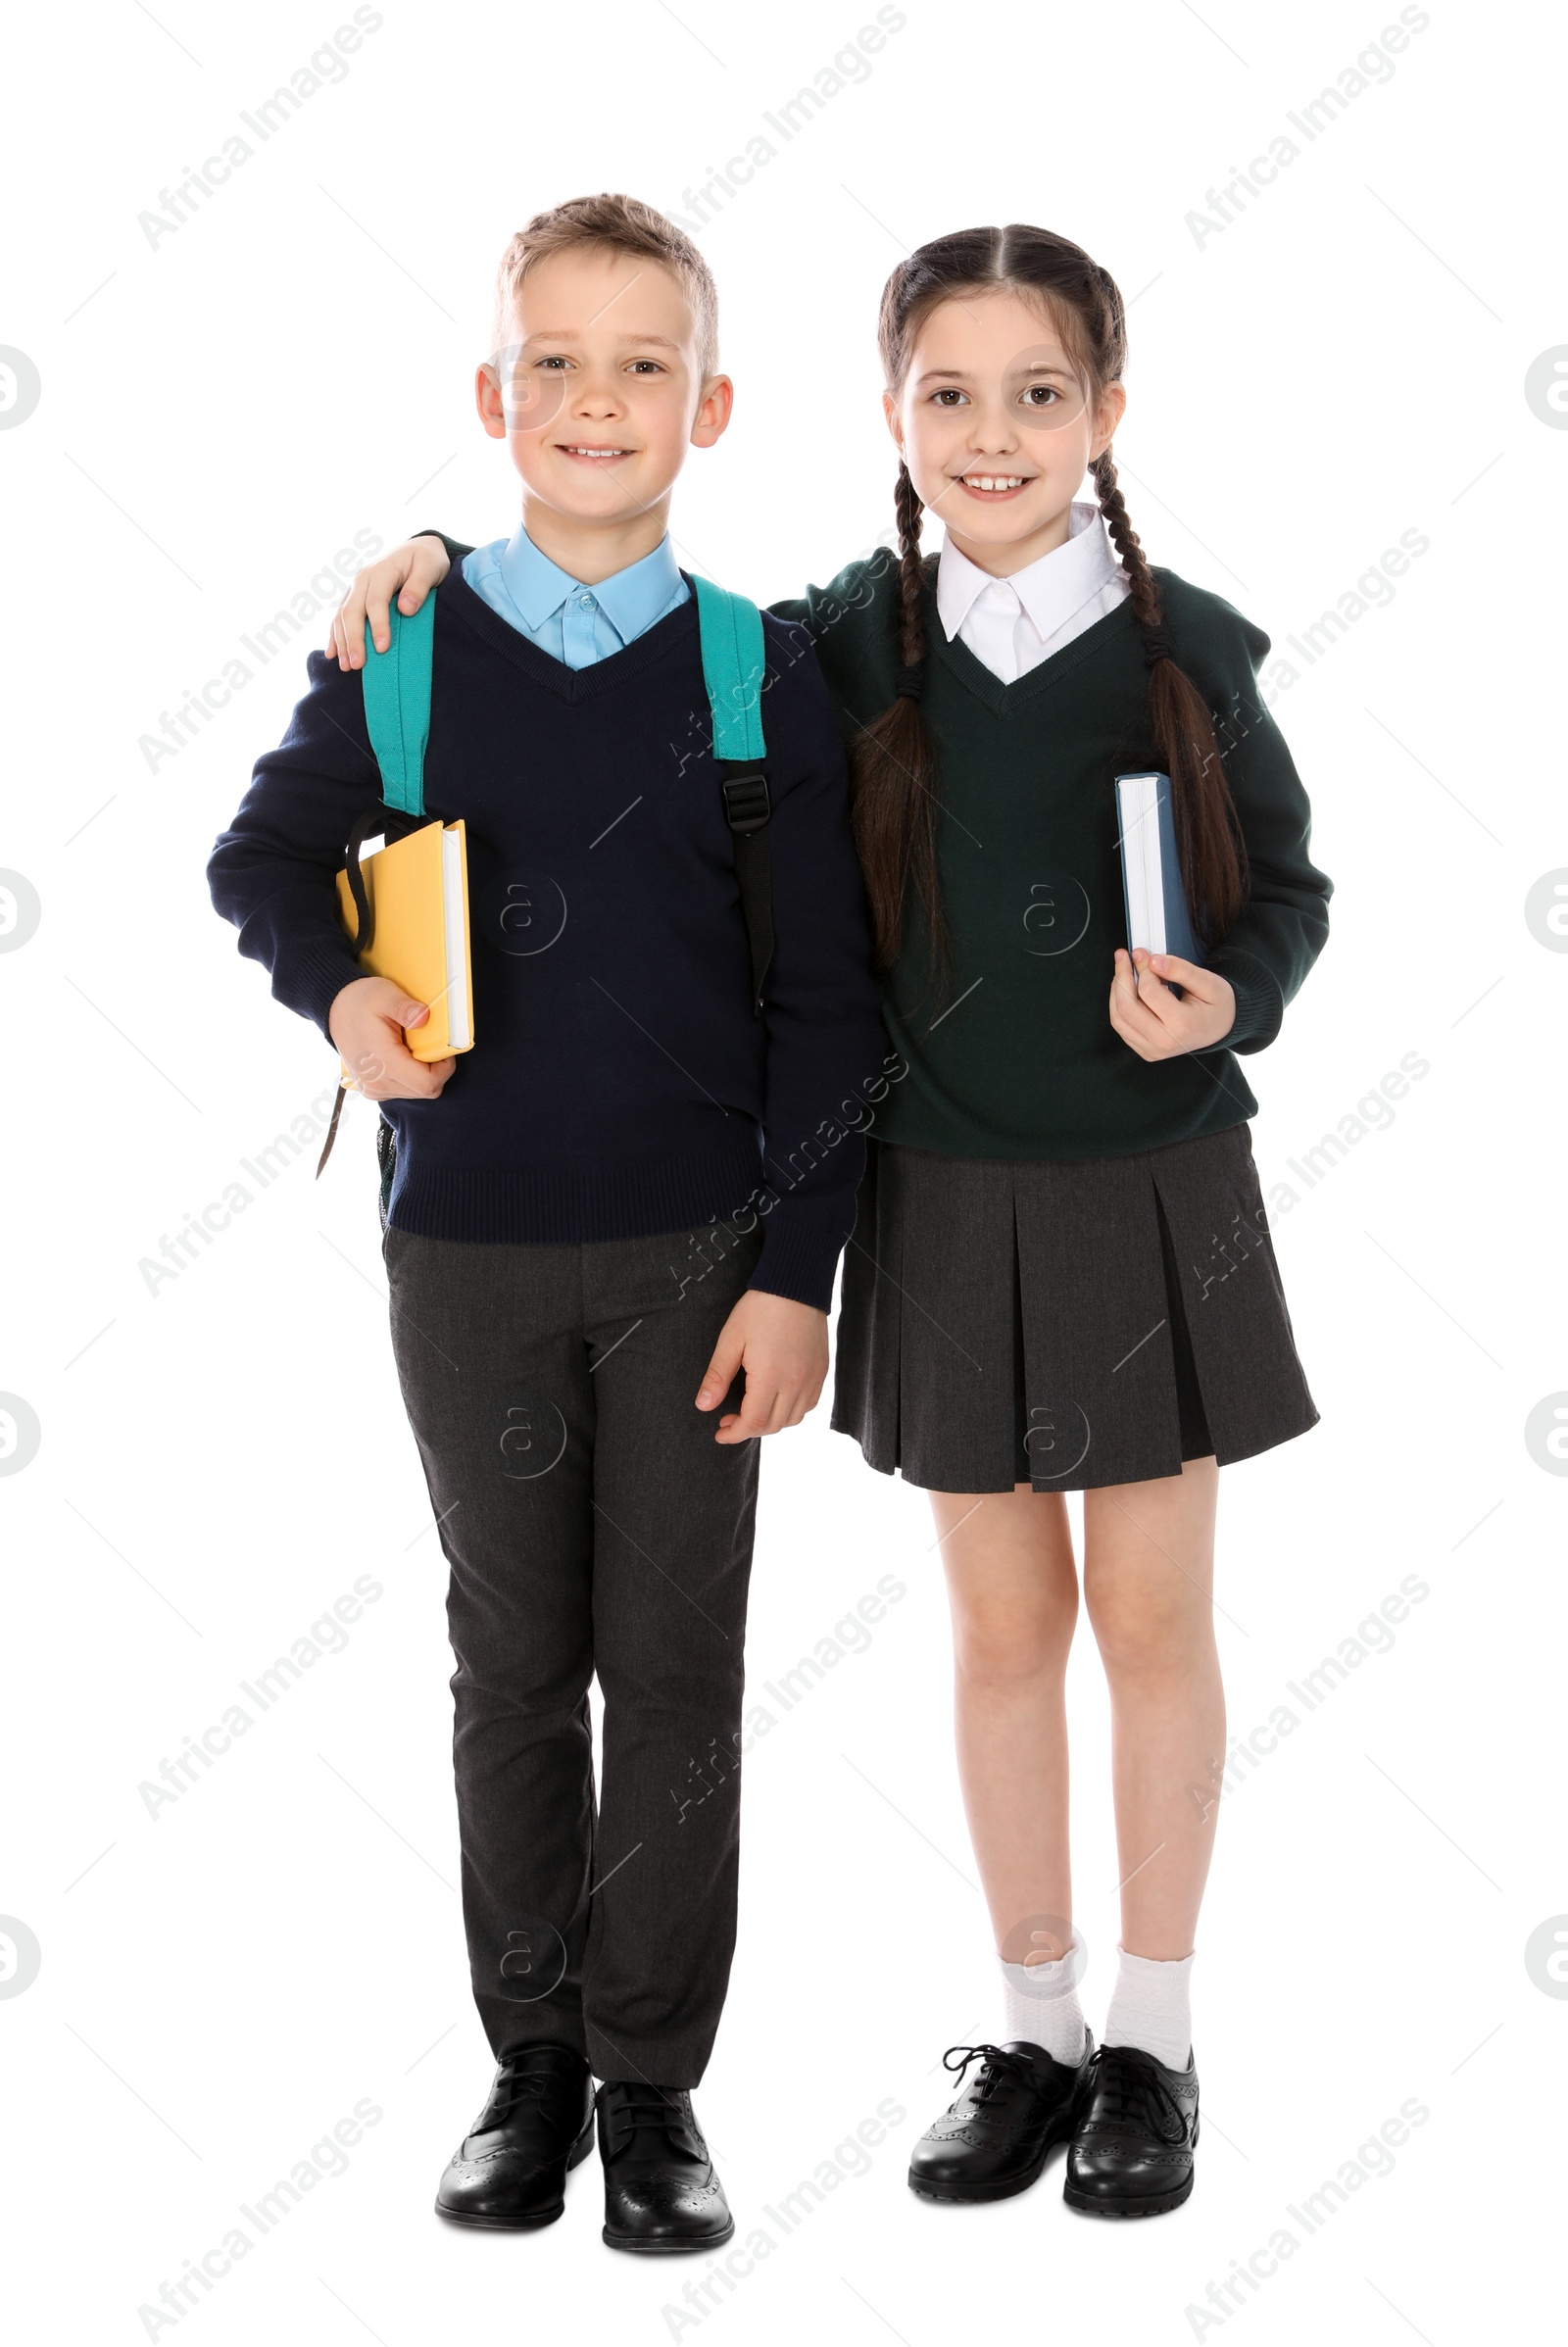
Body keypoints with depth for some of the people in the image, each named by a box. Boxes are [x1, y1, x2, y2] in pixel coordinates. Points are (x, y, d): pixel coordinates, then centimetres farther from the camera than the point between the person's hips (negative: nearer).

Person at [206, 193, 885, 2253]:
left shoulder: (764, 671, -3)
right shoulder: (398, 651, -1)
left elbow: (826, 1001, -2)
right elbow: (263, 851, 12)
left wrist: (795, 1269, -6)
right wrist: (333, 985, -10)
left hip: (697, 1251, -1)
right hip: (471, 1248, 1)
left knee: (674, 1672, 6)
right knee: (516, 1665, 11)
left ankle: (654, 2084, 19)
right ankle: (533, 2065, 25)